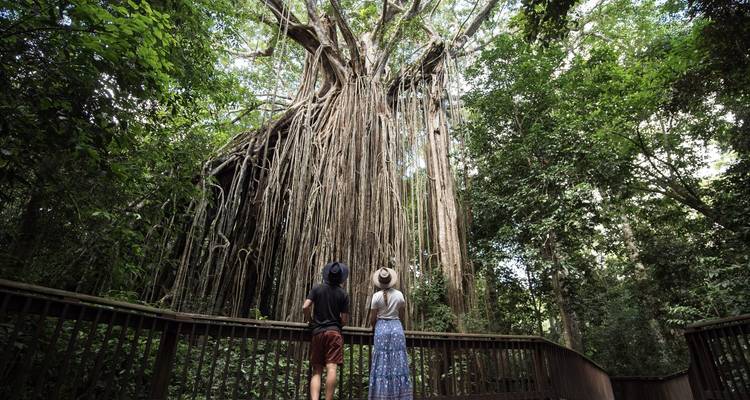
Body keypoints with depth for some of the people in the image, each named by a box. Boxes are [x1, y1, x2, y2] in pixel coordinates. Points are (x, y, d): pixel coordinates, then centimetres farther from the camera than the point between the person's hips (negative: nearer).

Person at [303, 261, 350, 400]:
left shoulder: (317, 288, 3)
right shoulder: (343, 294, 1)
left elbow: (305, 307, -5)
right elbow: (345, 320, 0)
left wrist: (310, 321, 14)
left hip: (317, 332, 2)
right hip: (334, 332, -2)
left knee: (317, 370, 5)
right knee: (331, 368, -7)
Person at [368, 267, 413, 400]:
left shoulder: (376, 296, -6)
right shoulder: (399, 294, 1)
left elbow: (372, 320, 0)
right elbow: (401, 316, 10)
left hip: (382, 329, -2)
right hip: (397, 327, 2)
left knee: (382, 364, 2)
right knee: (398, 363, 6)